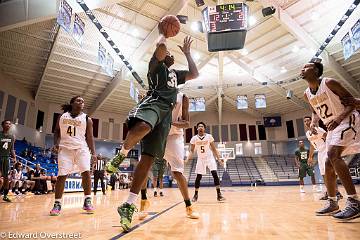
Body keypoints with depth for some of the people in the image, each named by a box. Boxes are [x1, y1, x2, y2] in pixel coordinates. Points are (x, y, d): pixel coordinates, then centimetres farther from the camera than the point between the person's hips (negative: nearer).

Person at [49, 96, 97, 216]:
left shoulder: (87, 119, 5)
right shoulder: (62, 116, 10)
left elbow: (90, 137, 4)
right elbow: (57, 131, 17)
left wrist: (93, 153, -5)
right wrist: (55, 143, -1)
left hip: (81, 148, -1)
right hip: (65, 148, 1)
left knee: (86, 172, -13)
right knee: (61, 175, -2)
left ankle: (87, 201, -2)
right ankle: (57, 204, 10)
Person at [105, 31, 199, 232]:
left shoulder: (175, 74, 37)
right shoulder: (157, 65, 17)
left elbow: (195, 74, 32)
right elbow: (160, 47, -2)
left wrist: (187, 53, 36)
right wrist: (164, 34, 18)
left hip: (166, 113, 5)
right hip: (153, 103, -5)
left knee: (148, 159, -8)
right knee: (142, 127, -44)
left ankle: (129, 205, -7)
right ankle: (121, 155, -13)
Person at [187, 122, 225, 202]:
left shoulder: (209, 136, -7)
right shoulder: (194, 138, -5)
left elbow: (213, 149, 0)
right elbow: (191, 150, 0)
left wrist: (219, 159, -5)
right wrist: (187, 159, -15)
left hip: (210, 158, -1)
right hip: (200, 159, 1)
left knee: (215, 174, -16)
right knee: (198, 177, -1)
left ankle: (219, 194, -9)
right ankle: (196, 194, 18)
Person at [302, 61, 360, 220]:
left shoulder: (329, 83, -14)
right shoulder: (307, 94, 5)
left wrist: (339, 117, -28)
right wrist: (313, 122, -2)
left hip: (347, 121, -8)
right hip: (332, 127, 8)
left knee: (333, 155, -27)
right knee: (329, 165, 6)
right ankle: (332, 203, 17)